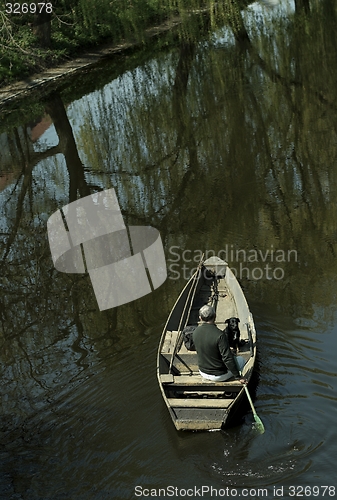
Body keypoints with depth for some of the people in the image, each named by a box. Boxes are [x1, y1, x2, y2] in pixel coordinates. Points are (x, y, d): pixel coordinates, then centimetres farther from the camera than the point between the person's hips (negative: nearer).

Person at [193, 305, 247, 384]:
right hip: (218, 376, -6)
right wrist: (238, 377, -16)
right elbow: (228, 358, -26)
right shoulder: (219, 335, -28)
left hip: (203, 373, 6)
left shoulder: (195, 332, -8)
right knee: (241, 359, 19)